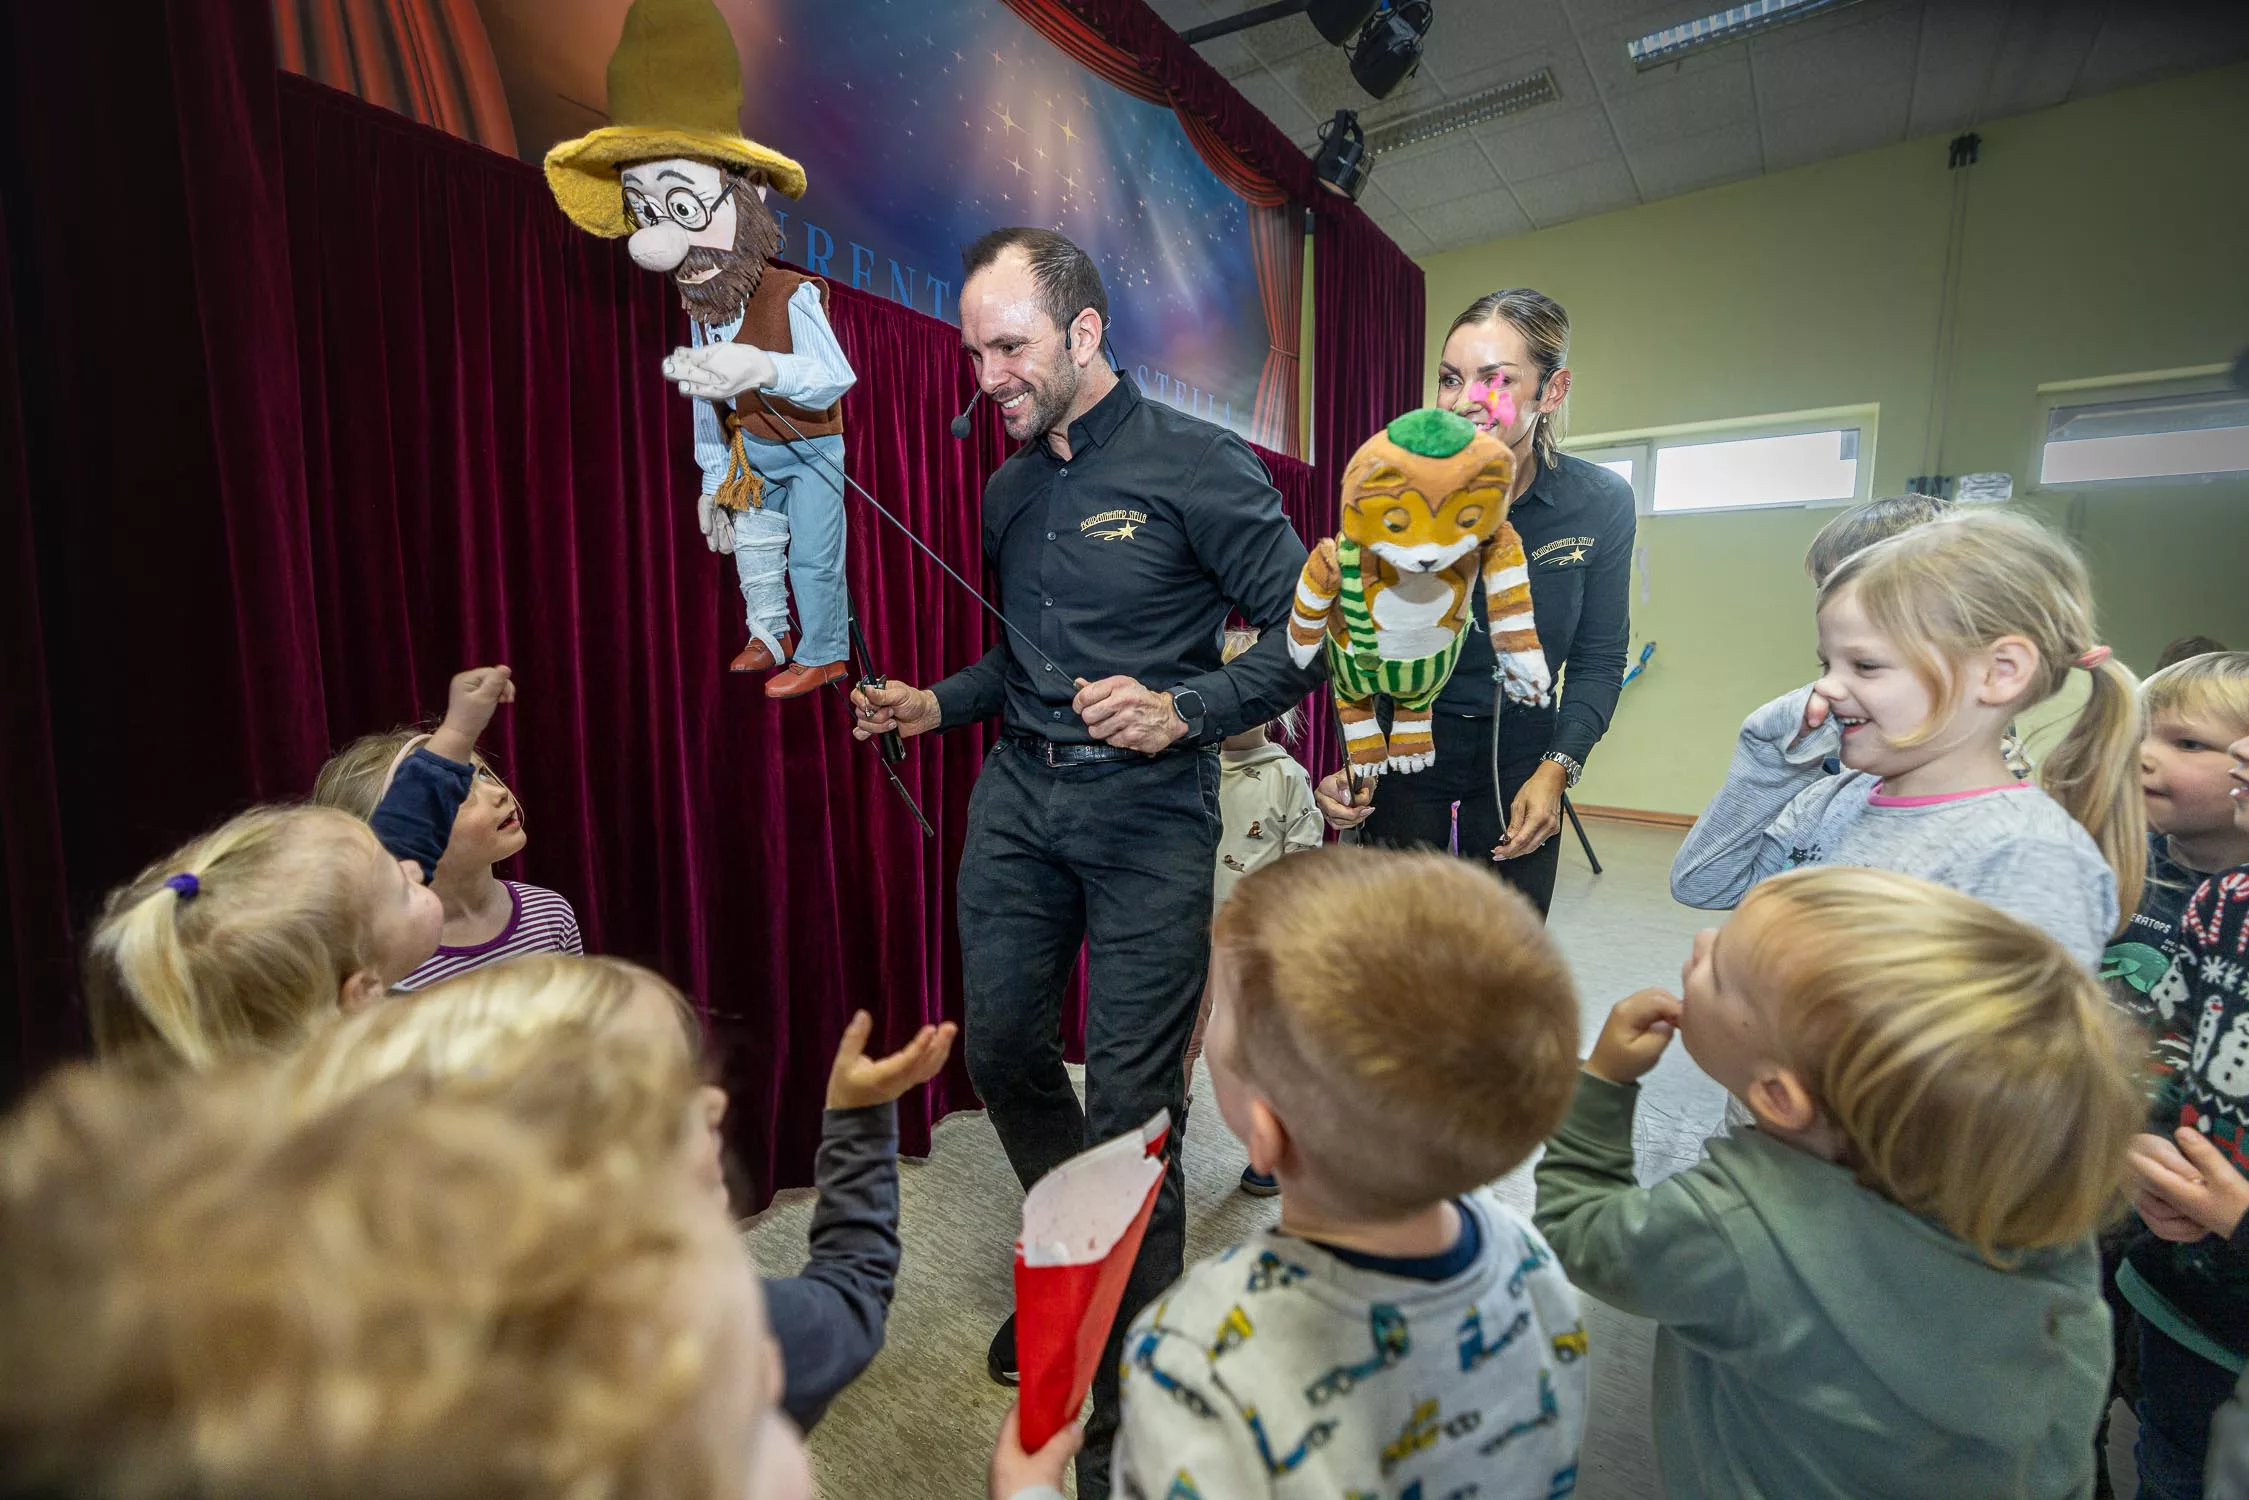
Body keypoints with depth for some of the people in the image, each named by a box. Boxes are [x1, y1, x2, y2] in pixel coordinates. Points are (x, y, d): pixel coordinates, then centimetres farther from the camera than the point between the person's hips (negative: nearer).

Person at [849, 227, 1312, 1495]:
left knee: (1131, 1101, -1)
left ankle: (1133, 1387, 24)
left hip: (1147, 815, -6)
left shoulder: (1199, 466, -6)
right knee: (1001, 1047, 11)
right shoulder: (1010, 492, 14)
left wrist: (1182, 711, -22)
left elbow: (1301, 629, -9)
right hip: (1018, 797, 7)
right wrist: (938, 706, 8)